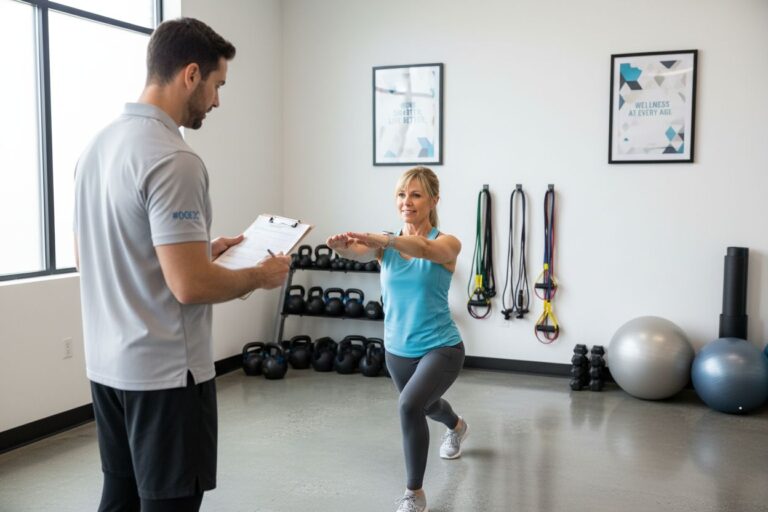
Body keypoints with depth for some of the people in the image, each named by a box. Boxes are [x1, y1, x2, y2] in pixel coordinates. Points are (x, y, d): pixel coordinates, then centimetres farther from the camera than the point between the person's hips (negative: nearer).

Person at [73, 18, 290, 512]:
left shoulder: (98, 146, 9)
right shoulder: (172, 158, -23)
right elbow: (190, 285, -26)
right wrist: (260, 275, -8)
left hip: (109, 363, 9)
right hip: (165, 372, -9)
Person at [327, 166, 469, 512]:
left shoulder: (448, 243, -16)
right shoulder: (385, 245, -5)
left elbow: (425, 248, -40)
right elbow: (360, 253, -28)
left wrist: (383, 239, -58)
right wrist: (344, 246, -52)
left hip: (441, 348, -5)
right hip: (398, 349, 6)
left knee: (409, 405, -30)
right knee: (426, 405, 30)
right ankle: (456, 426, 68)